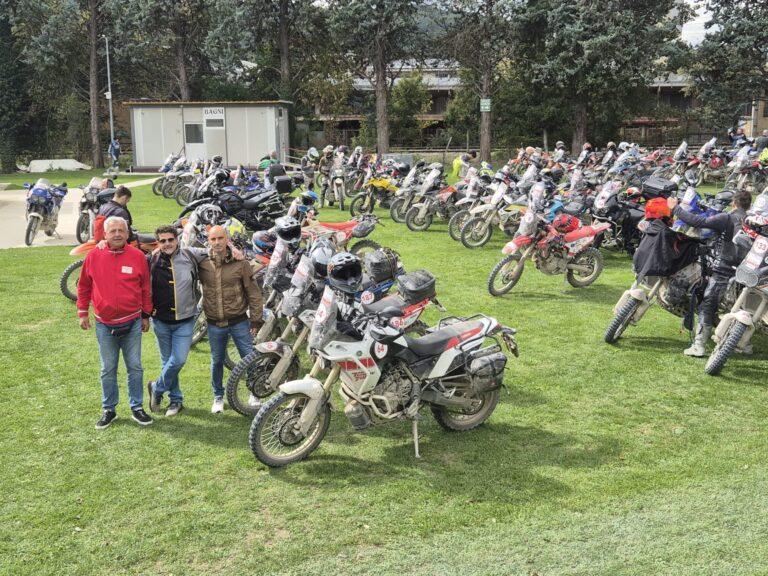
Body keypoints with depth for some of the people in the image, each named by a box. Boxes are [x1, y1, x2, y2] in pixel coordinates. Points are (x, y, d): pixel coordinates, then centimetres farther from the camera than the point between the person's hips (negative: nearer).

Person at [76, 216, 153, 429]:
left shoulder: (138, 256, -4)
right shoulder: (94, 256, -3)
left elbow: (145, 288, 4)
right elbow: (84, 286, 9)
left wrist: (146, 315, 8)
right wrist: (82, 312, 8)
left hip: (132, 323, 0)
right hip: (104, 325, 0)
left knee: (135, 367, 7)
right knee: (108, 370, 10)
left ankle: (137, 407, 19)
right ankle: (108, 410, 21)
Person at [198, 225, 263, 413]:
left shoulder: (240, 263, -8)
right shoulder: (202, 263, -4)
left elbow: (253, 292, -4)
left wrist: (256, 319, -5)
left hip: (239, 321, -2)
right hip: (214, 324, 2)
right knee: (217, 361, 14)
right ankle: (218, 397, 32)